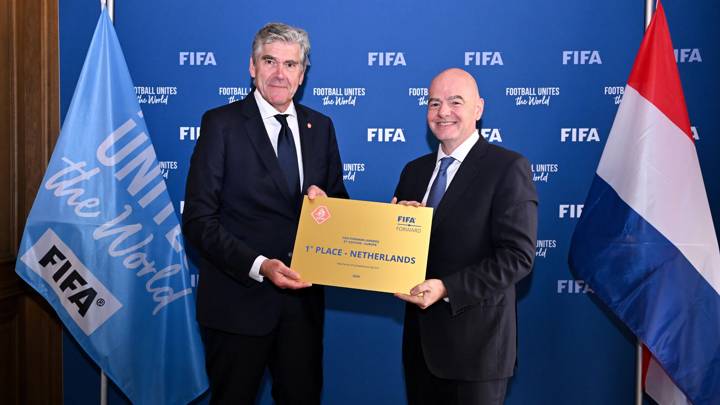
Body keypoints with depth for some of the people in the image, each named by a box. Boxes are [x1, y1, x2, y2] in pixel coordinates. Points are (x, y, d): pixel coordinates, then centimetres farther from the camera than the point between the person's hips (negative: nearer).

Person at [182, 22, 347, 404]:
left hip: (303, 297, 4)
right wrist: (258, 266, -22)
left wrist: (326, 201, -10)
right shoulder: (221, 123, -7)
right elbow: (198, 219, -11)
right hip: (238, 298, -4)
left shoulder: (320, 127, 7)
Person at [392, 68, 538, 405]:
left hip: (476, 340, -6)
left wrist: (447, 288, -23)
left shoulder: (508, 168, -9)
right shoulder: (414, 170, 11)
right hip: (420, 337, 6)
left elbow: (517, 256, -16)